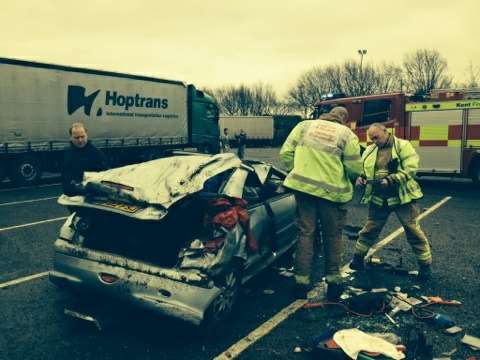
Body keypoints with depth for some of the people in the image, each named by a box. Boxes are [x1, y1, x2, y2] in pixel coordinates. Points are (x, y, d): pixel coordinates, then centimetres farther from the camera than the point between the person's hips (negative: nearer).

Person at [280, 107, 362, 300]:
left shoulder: (304, 125, 8)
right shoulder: (347, 134, 1)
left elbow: (286, 153, 4)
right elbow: (355, 168, -2)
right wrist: (350, 179, 20)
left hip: (302, 186, 2)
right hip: (332, 190, -2)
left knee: (305, 233, 11)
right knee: (333, 236, 14)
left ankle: (302, 281, 12)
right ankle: (333, 280, 22)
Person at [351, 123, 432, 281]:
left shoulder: (403, 146, -5)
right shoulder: (369, 151, 9)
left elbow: (410, 169, -15)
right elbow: (362, 169, 16)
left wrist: (390, 180, -25)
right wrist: (361, 178, -7)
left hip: (402, 197, -4)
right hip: (378, 198, 4)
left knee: (413, 230, 2)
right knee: (369, 229, 12)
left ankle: (425, 266, 17)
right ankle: (357, 259, 27)